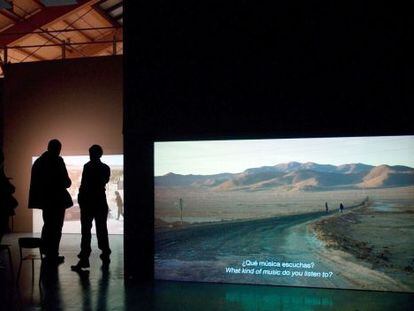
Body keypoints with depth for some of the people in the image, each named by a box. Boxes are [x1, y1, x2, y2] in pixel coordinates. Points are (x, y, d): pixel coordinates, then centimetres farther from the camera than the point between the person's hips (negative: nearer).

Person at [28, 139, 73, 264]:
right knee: (56, 227, 1)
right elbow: (66, 181, -16)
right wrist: (68, 182, 5)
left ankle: (45, 249, 32)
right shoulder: (57, 161, -13)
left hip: (44, 198, 7)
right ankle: (52, 256, 4)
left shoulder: (38, 161, 9)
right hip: (57, 199, -7)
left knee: (48, 224, 23)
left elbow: (36, 181, 10)